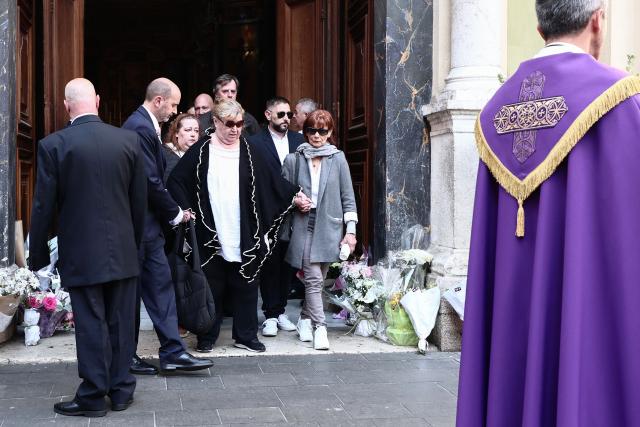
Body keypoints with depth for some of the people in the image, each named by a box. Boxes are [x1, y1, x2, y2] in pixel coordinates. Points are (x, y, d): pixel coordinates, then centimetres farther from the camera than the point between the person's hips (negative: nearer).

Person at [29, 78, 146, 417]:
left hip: (81, 254, -3)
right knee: (121, 322, 12)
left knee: (91, 324, 4)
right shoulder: (128, 140, -1)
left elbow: (44, 206, -6)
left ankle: (93, 397, 13)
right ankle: (122, 390, 22)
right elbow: (140, 201, 4)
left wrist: (38, 255, 5)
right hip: (123, 250, 3)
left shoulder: (54, 145, -10)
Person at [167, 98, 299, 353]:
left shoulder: (249, 152, 5)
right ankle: (207, 337, 20)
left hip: (244, 237, 2)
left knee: (245, 287, 8)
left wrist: (293, 196, -2)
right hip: (210, 236, -2)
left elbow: (271, 183, 8)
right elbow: (176, 180, 2)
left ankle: (246, 335, 20)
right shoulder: (200, 152, 0)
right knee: (211, 287, 7)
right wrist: (186, 209, -7)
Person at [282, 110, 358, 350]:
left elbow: (347, 197, 5)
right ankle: (320, 327, -4)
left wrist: (350, 230, 0)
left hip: (329, 228, 1)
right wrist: (295, 200, -7)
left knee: (317, 279, 7)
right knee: (313, 279, -9)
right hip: (303, 226, -1)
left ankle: (305, 319, 27)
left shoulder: (338, 159, 5)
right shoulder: (293, 160, 6)